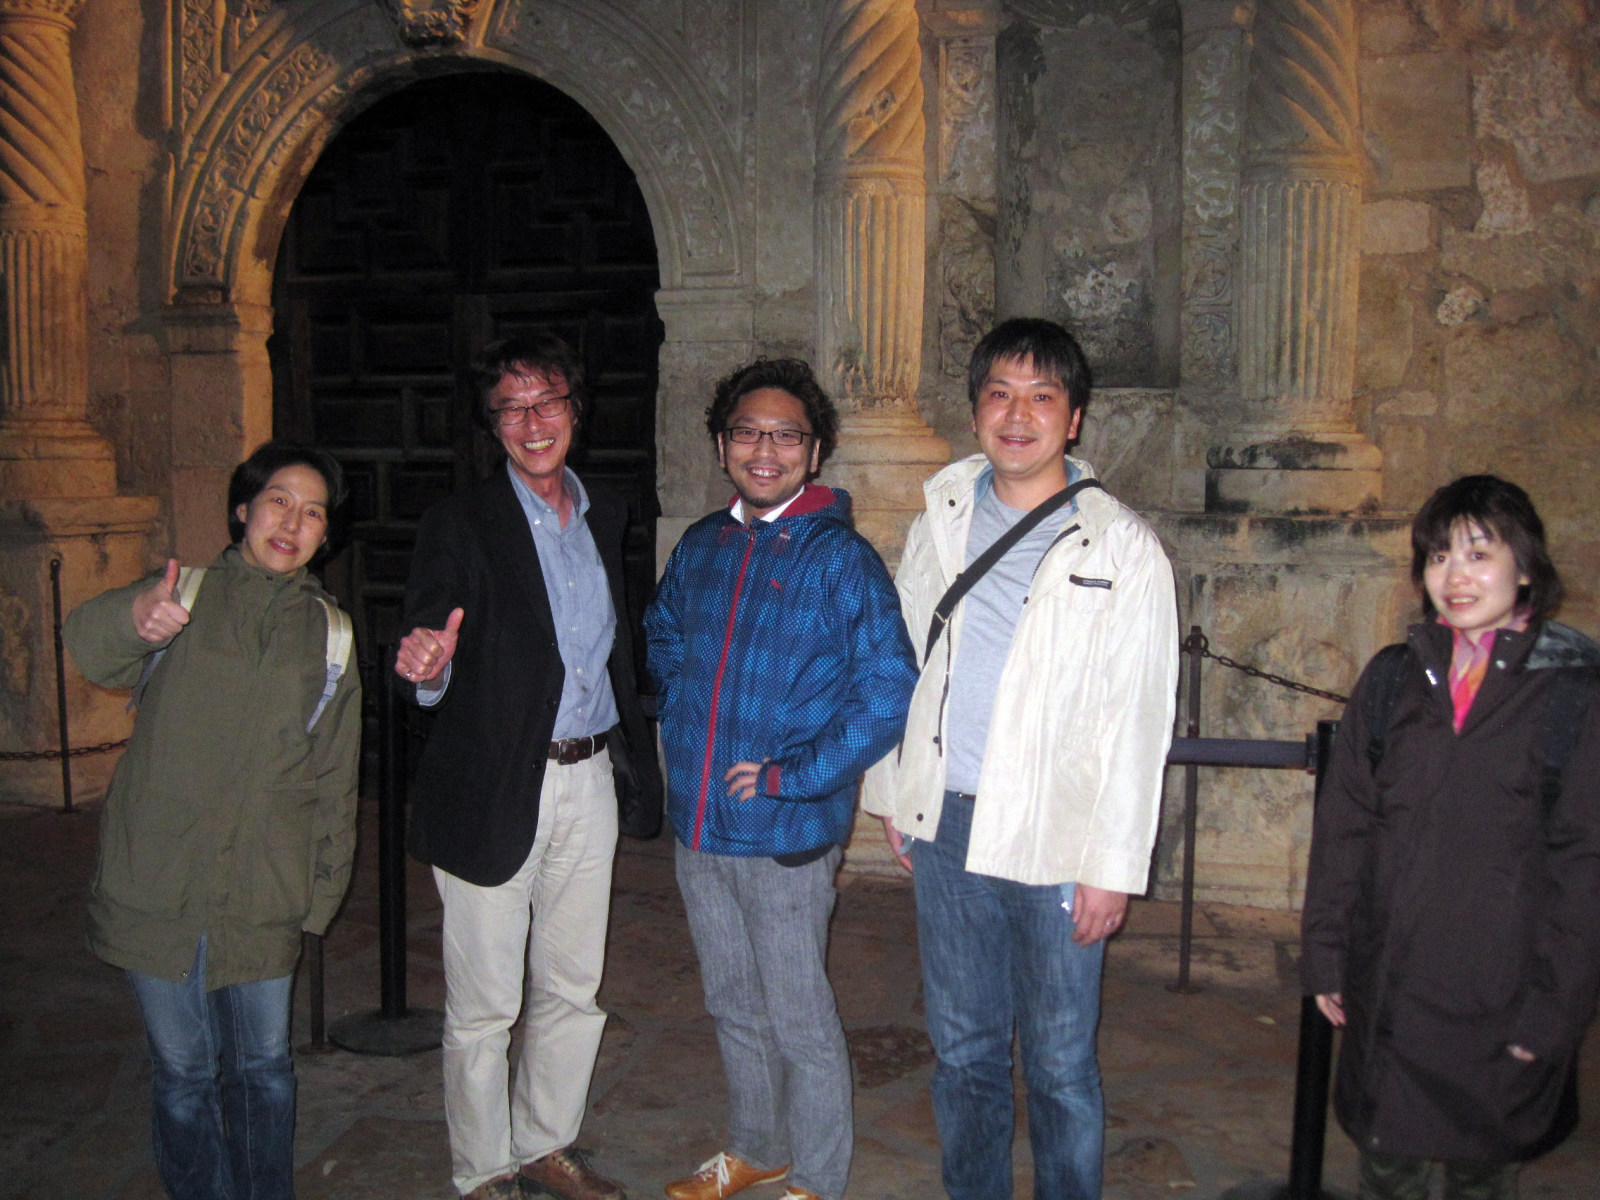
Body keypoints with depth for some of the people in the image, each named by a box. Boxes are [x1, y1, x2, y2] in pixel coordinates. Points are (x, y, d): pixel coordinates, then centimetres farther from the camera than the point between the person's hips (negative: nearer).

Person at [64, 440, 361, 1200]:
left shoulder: (329, 631, 10)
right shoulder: (182, 595, 3)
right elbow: (91, 646, -19)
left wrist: (323, 892, 10)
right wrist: (136, 619, -42)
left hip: (262, 896, 2)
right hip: (155, 886, -1)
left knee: (261, 1069, 10)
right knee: (182, 1072, 8)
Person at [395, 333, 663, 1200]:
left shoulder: (604, 516, 9)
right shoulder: (461, 523, -8)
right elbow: (429, 634, -18)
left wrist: (636, 763, 12)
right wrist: (427, 667, -41)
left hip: (589, 780, 5)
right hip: (495, 792, -5)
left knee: (574, 989, 17)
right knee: (484, 1006, 7)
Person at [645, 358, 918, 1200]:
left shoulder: (841, 557, -12)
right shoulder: (700, 546, 6)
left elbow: (888, 692, -16)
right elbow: (663, 634, 25)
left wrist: (789, 777, -17)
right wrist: (682, 722, 12)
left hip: (785, 835, -6)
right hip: (698, 823, 6)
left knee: (800, 1023, 8)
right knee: (733, 1007, 22)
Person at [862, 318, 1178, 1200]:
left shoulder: (1122, 548, -4)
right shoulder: (939, 525, 8)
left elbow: (1137, 722, -6)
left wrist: (1113, 865, -9)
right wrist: (891, 793, 12)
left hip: (1052, 842, -3)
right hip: (944, 828, 4)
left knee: (1059, 1066, 7)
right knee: (962, 1050, 16)